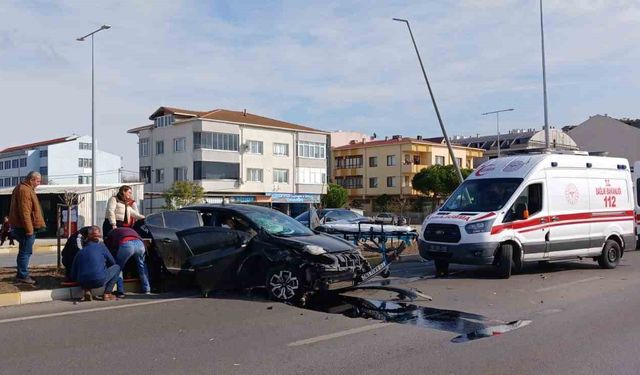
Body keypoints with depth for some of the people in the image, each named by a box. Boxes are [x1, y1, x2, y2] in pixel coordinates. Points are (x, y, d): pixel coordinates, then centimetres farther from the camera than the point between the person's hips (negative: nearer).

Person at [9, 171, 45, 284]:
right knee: (26, 252, -5)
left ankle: (21, 274, 23)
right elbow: (24, 211, -22)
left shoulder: (26, 189, 17)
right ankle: (23, 276, 0)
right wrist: (29, 229, -23)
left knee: (24, 251, 16)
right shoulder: (24, 190, -16)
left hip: (22, 227, 10)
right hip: (25, 227, -10)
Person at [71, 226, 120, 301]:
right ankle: (107, 294, 10)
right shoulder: (101, 246, 6)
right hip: (99, 281, -5)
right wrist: (105, 266, 37)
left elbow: (73, 276, 17)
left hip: (83, 283, 5)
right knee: (116, 267, 18)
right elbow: (112, 262, 16)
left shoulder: (80, 252, 16)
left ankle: (87, 291, 12)